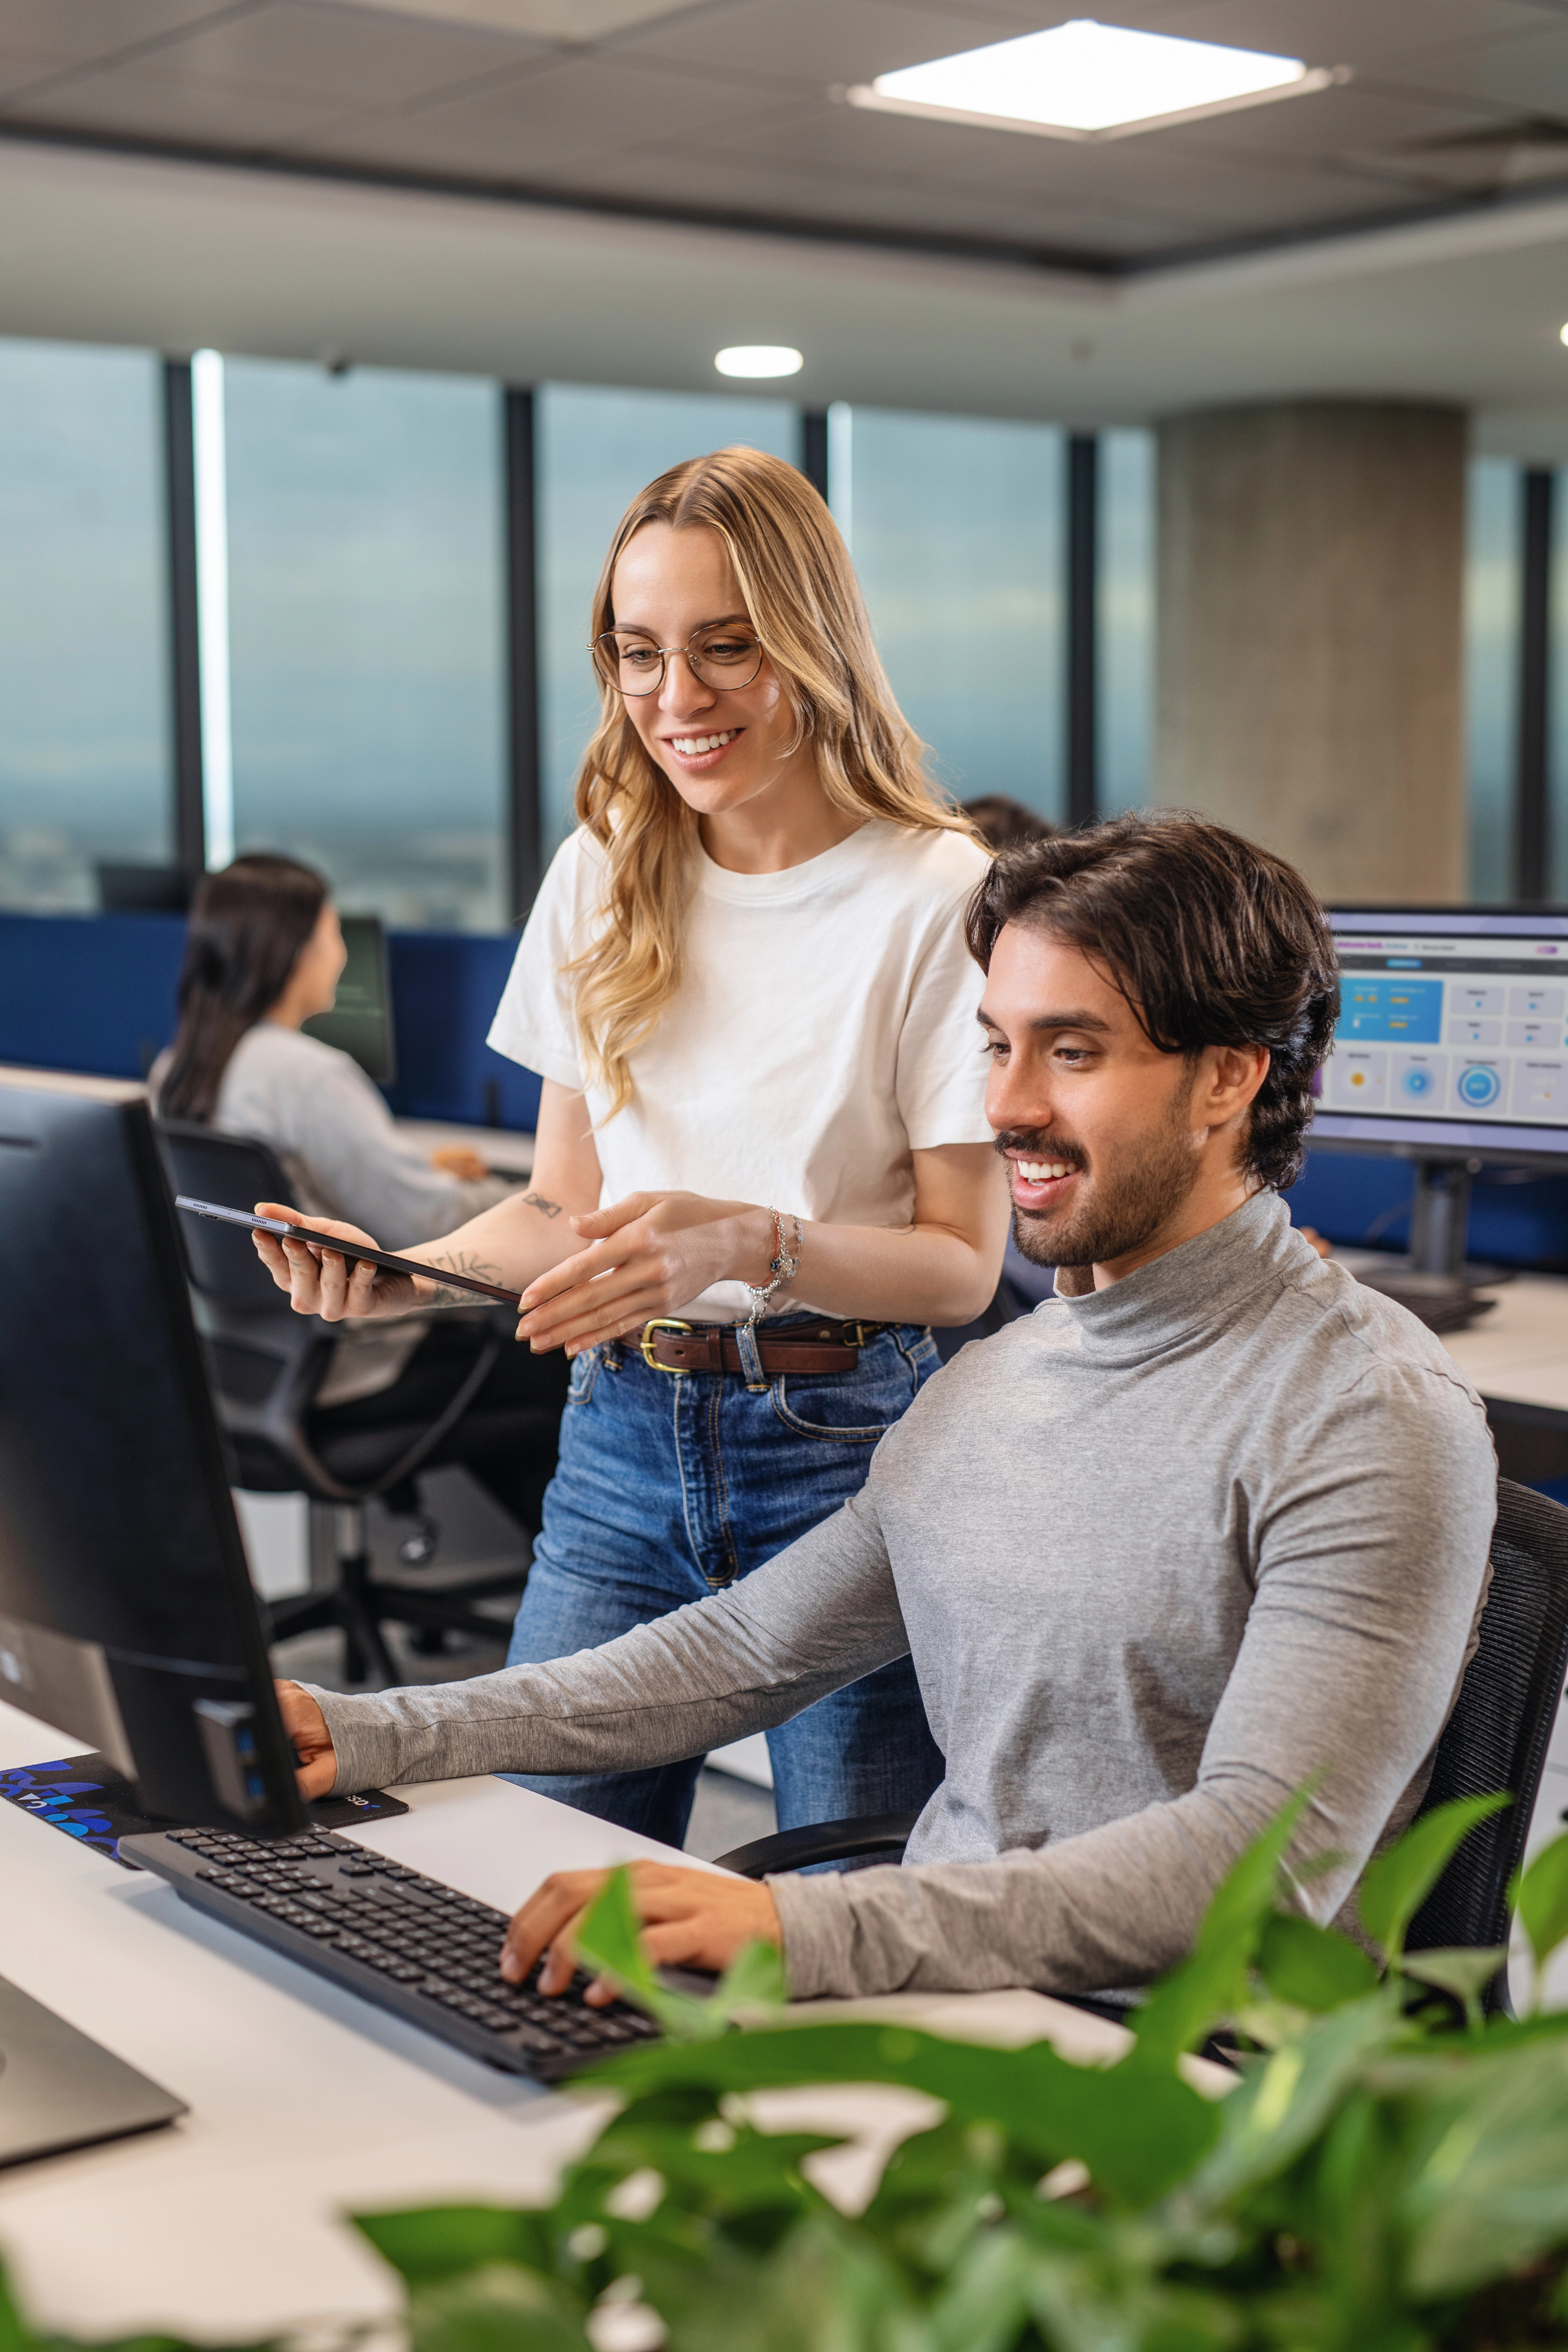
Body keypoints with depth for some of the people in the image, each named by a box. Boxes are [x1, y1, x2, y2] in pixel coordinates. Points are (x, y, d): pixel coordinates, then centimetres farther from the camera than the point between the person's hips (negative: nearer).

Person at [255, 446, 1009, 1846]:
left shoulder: (938, 893, -8)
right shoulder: (603, 878, 8)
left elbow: (965, 1262, -7)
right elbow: (564, 1207, 12)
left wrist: (750, 1243, -23)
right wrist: (408, 1268, -7)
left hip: (843, 1446, -4)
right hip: (624, 1436, 4)